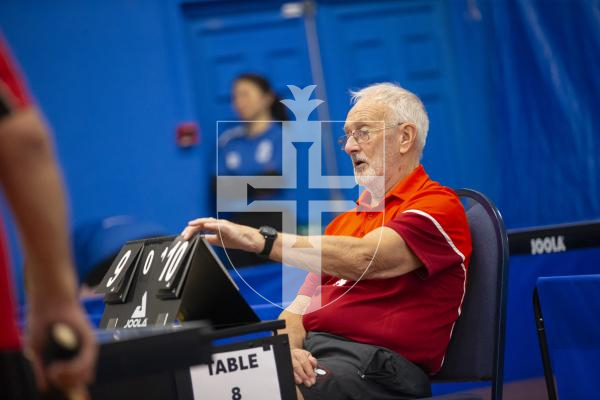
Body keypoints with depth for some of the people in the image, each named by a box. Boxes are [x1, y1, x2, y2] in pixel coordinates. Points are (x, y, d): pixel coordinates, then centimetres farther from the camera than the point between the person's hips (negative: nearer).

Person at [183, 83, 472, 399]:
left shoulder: (439, 205, 0)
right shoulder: (344, 221, 27)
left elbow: (363, 259, -18)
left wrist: (259, 240, -23)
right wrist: (288, 349, -5)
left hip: (376, 367, -7)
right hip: (310, 354, 7)